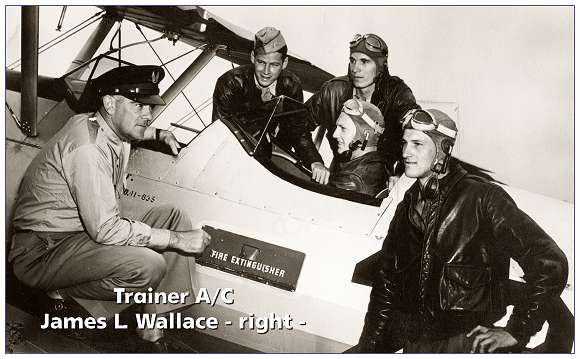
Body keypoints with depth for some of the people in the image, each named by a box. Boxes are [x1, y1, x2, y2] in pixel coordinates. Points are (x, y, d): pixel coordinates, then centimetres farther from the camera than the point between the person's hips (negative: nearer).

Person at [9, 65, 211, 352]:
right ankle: (66, 293, -3)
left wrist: (158, 134, 19)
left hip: (86, 234, 10)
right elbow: (105, 230, -29)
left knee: (174, 217, -1)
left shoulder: (107, 127, 4)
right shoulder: (87, 148, -26)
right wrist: (176, 239, -25)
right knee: (148, 265, -32)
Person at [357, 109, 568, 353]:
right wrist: (369, 346, 9)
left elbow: (551, 263, -10)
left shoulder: (481, 197, -7)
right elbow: (386, 284, 17)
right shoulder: (407, 207, 13)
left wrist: (516, 332, -7)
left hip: (468, 343, -4)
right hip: (413, 345, 4)